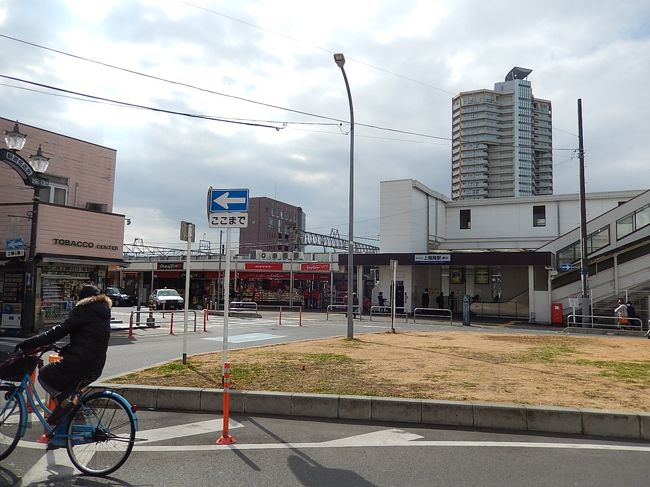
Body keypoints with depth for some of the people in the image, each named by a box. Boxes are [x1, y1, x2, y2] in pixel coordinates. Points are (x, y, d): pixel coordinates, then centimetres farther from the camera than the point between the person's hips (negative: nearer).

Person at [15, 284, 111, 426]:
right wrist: (64, 349, 27)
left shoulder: (84, 310, -4)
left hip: (78, 363, -8)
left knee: (44, 375, 14)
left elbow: (59, 331, -12)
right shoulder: (104, 313, 19)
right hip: (95, 369, 8)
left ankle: (62, 402, -3)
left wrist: (28, 343, -11)